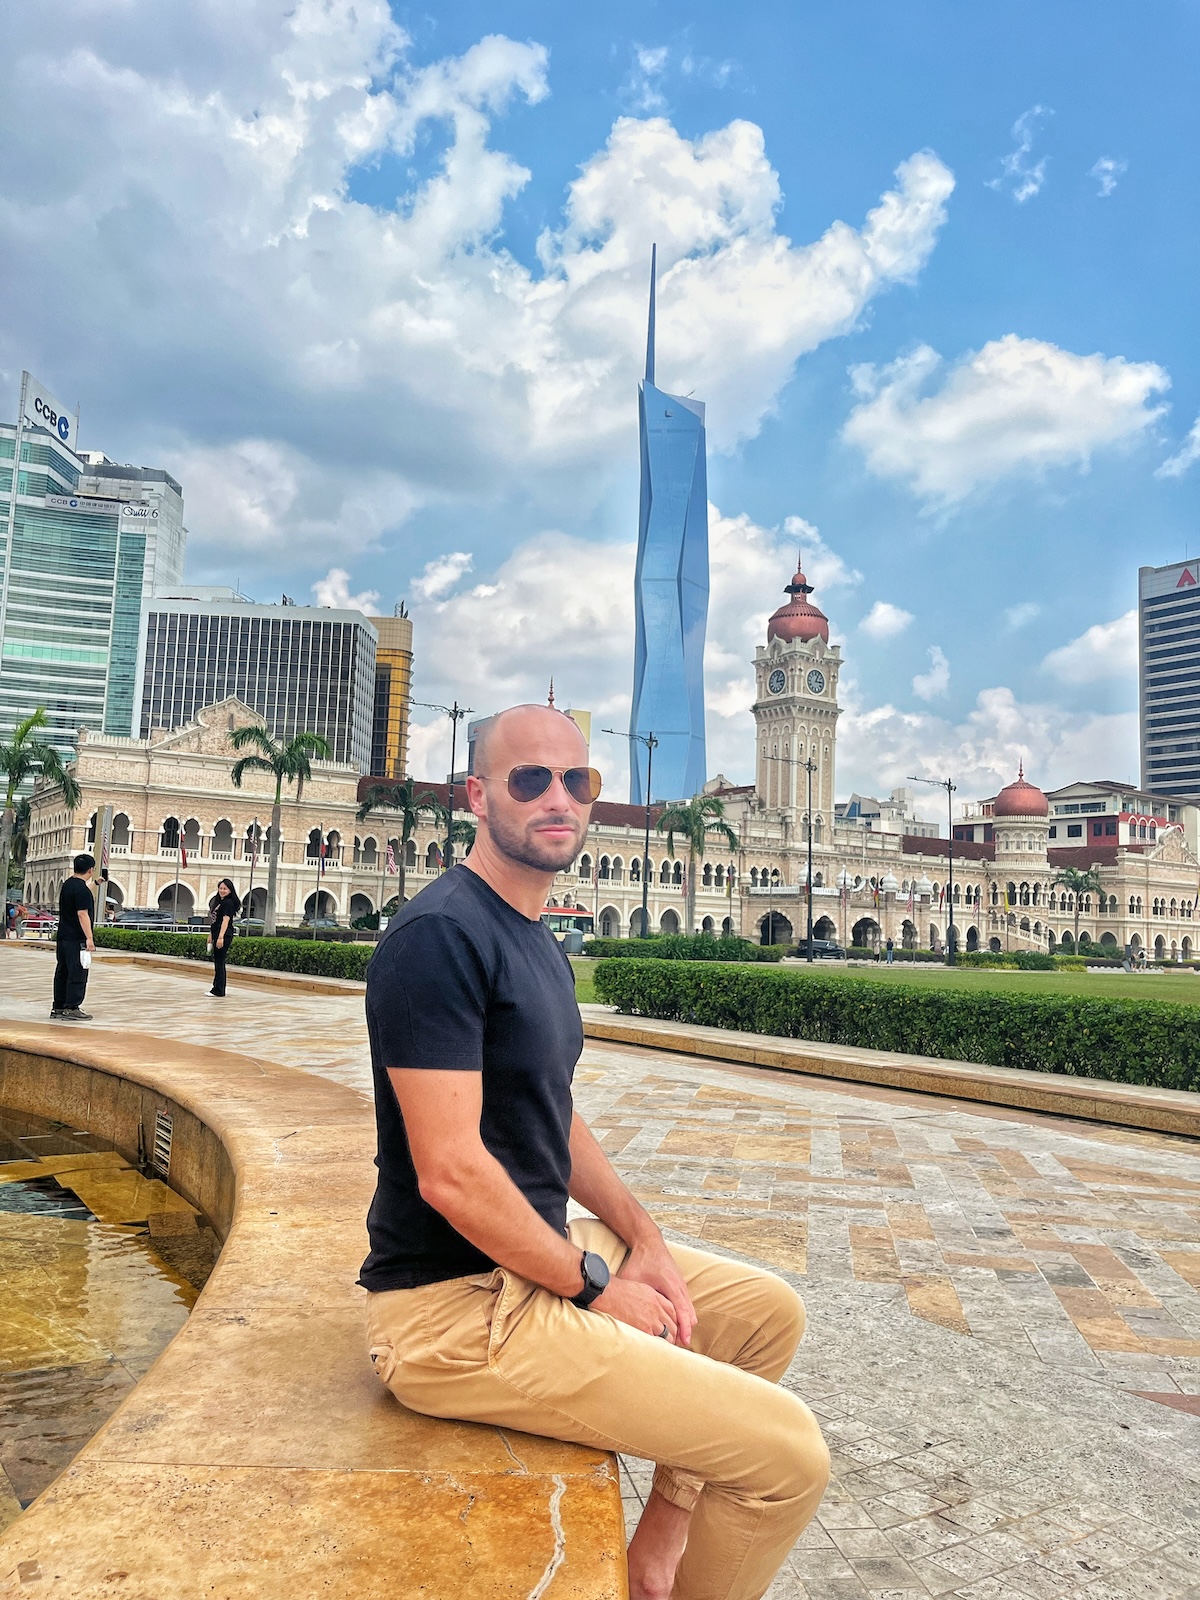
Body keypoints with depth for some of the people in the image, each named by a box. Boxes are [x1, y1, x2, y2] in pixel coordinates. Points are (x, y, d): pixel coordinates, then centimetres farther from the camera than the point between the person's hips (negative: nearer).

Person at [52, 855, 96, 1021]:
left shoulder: (67, 885, 12)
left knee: (62, 973, 13)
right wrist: (89, 938, -21)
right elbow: (82, 914, -21)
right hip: (77, 940, -9)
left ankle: (58, 1007, 19)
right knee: (77, 974, -4)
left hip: (63, 938, 9)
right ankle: (72, 1008, -2)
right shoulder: (82, 889, -17)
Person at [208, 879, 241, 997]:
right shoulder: (219, 902, 17)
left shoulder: (228, 902, -11)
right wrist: (211, 935, 23)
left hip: (224, 936, -9)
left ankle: (219, 992, -2)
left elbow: (226, 920, -19)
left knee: (219, 963, -6)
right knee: (217, 963, 15)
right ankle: (216, 989, 23)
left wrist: (221, 937, -26)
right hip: (216, 935, 9)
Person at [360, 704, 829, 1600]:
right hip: (458, 1307, -10)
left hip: (539, 1248, 10)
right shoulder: (439, 936, -21)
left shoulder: (537, 942, 11)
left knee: (770, 1313, 19)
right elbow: (451, 1172, -25)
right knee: (790, 1454, -11)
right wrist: (596, 1286, -15)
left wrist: (642, 1242, 4)